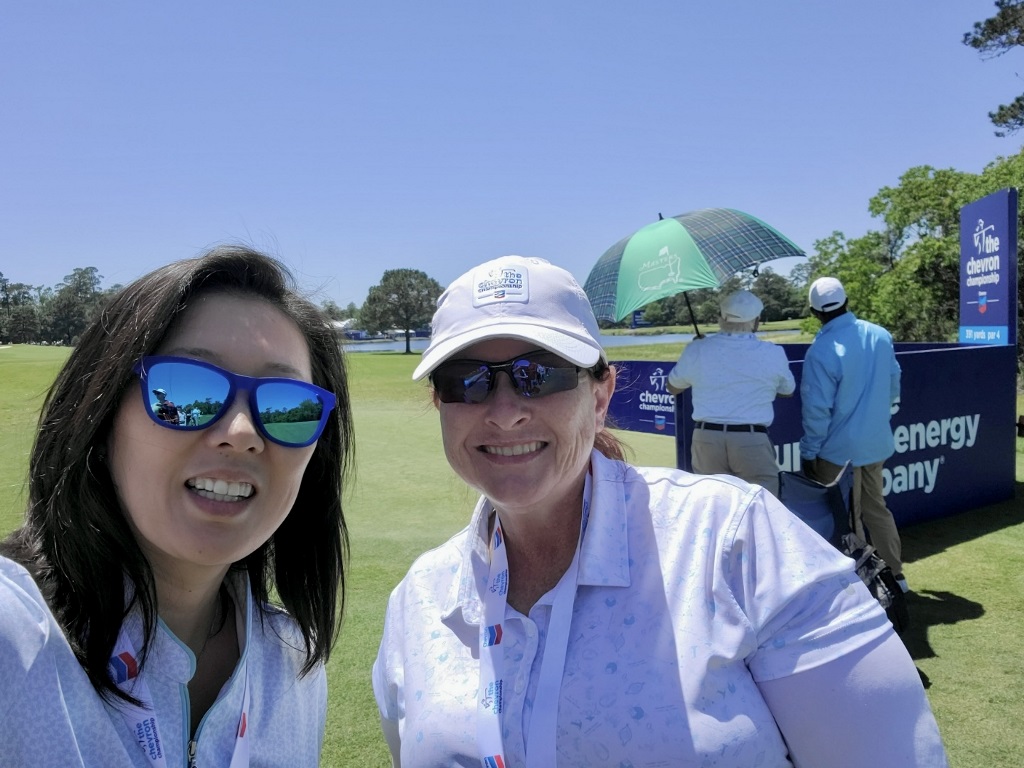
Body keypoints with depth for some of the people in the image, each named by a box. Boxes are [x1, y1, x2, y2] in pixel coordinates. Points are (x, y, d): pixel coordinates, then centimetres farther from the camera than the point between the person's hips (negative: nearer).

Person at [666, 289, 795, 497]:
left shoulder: (696, 350, -1)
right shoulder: (772, 354, -3)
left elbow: (673, 387, 16)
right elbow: (787, 391, 15)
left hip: (706, 438, 2)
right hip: (752, 440, -2)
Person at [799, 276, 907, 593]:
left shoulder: (822, 350, -22)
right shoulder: (881, 336, -2)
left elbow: (817, 408, -19)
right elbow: (894, 385, 10)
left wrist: (809, 451, -9)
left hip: (839, 450, -6)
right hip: (877, 443, 7)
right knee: (876, 507, 22)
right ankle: (894, 573, 30)